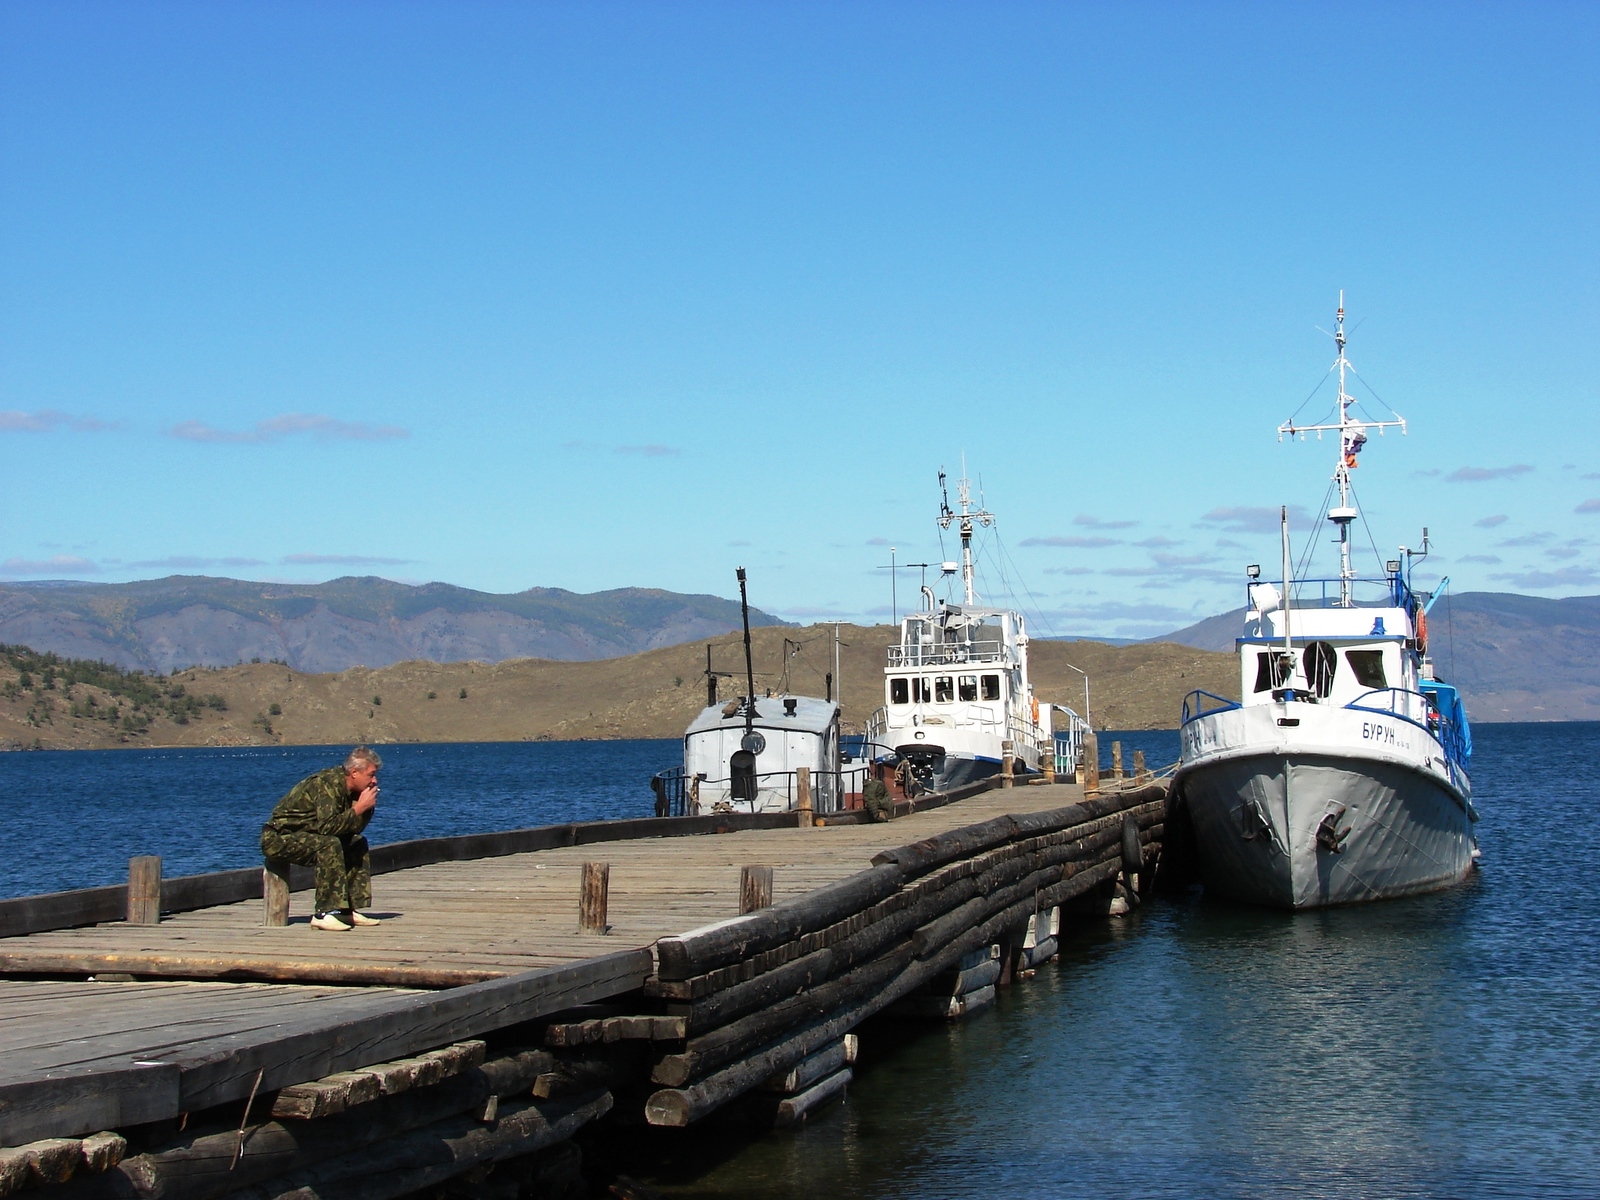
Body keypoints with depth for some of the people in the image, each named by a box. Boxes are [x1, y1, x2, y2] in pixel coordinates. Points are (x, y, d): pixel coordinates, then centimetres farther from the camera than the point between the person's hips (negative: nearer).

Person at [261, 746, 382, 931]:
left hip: (303, 836, 10)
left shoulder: (348, 787, 4)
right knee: (329, 845, -32)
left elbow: (353, 829, 5)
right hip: (279, 838, -10)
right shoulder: (328, 784, -22)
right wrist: (358, 809, -25)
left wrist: (367, 807, -9)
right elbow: (327, 826, -32)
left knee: (358, 844, 7)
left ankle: (351, 909, 4)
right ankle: (325, 914, -31)